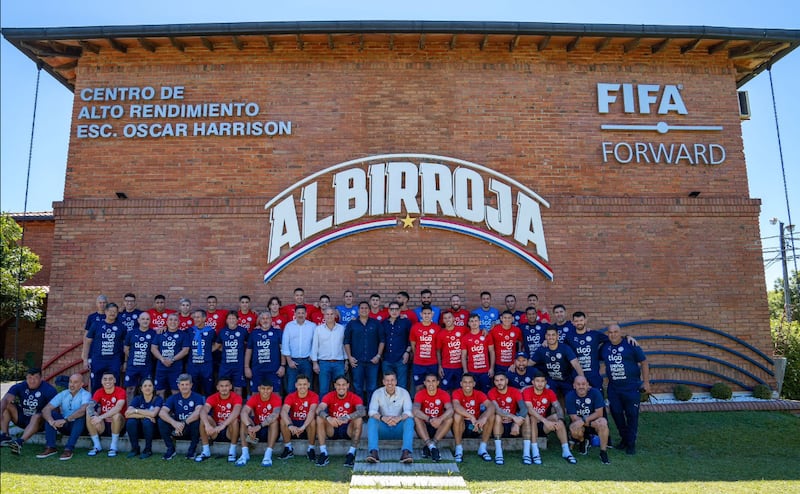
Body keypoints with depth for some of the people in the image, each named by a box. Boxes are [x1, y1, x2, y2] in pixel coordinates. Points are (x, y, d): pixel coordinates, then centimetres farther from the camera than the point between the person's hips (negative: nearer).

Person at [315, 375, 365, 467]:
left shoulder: (354, 397, -11)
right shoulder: (329, 396, -6)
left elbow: (362, 411, -30)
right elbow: (319, 410, -24)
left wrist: (347, 418, -47)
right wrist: (328, 418, -46)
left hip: (348, 429, -2)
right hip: (332, 429, 2)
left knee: (359, 420, -30)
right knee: (320, 418, -23)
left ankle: (351, 453, -24)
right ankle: (323, 453, -20)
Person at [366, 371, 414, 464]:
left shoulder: (404, 393, -3)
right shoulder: (377, 393, -2)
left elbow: (408, 411, -16)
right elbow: (372, 411, -16)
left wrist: (399, 418, -39)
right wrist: (382, 418, -38)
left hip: (399, 429, 0)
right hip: (383, 429, 0)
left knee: (409, 420, -30)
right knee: (371, 420, -28)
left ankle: (406, 452, -44)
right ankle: (374, 452, -43)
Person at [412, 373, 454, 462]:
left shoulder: (444, 394, -7)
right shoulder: (420, 394, -9)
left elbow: (450, 410, -24)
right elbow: (415, 410, -27)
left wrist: (440, 419, -44)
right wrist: (429, 419, -43)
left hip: (439, 427, 0)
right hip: (425, 427, 0)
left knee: (449, 419, -27)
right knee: (416, 418, -29)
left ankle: (431, 445, -31)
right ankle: (431, 446, -38)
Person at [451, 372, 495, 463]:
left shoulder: (479, 394, -7)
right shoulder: (457, 393, -13)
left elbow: (491, 406, -25)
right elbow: (456, 407, -35)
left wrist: (484, 418, -44)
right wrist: (472, 417, -47)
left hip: (476, 427, 2)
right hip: (462, 426, -2)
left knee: (491, 416, -20)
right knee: (457, 415, -33)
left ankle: (482, 448, -11)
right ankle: (458, 449, -20)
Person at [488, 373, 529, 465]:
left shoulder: (515, 391, -7)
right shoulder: (492, 393, -11)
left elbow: (524, 409, -22)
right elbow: (496, 410, -28)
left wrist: (517, 424, -39)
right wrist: (513, 417, -40)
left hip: (513, 425, 2)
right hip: (499, 427, -2)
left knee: (526, 417, -23)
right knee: (497, 416, -31)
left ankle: (526, 453, -27)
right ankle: (498, 453, -33)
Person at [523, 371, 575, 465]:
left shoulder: (549, 393, -1)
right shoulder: (527, 391, -14)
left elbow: (558, 408, -13)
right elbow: (530, 409, -29)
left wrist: (560, 420, -35)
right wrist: (545, 421, -41)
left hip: (543, 427, 3)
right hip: (530, 425, -3)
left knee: (557, 417, -22)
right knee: (533, 417, -34)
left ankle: (566, 451, -23)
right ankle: (535, 453, -35)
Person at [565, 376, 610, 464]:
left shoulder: (595, 393, -12)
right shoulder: (570, 396, -12)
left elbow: (599, 413, -15)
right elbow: (573, 417, -14)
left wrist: (584, 420, -27)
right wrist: (591, 423, -25)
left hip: (594, 422, 0)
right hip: (580, 426, 0)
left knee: (603, 422, -32)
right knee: (574, 428, -33)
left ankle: (603, 452, -17)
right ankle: (582, 441, 5)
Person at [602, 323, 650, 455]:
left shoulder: (631, 345, -7)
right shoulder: (604, 347, 3)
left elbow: (643, 362, -2)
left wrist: (646, 382, -4)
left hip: (632, 387, -4)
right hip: (613, 388, 4)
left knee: (632, 415, 2)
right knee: (616, 413, 10)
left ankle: (631, 443, 15)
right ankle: (624, 438, 29)